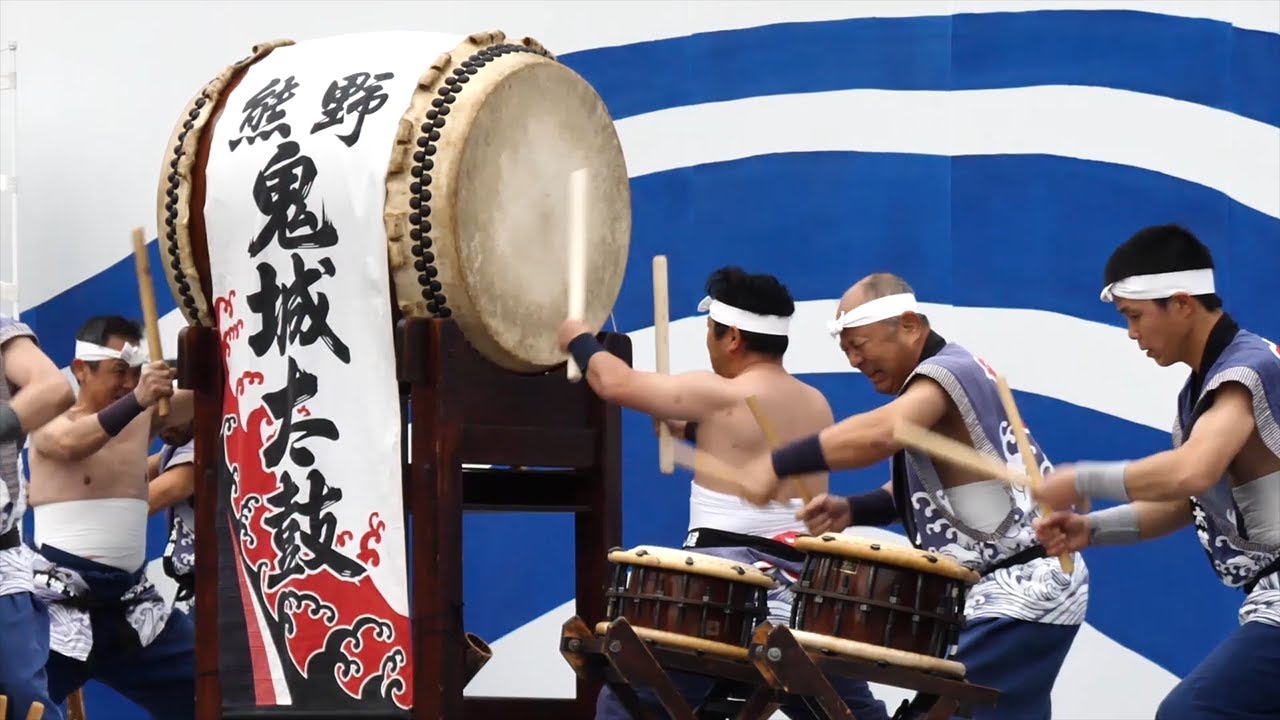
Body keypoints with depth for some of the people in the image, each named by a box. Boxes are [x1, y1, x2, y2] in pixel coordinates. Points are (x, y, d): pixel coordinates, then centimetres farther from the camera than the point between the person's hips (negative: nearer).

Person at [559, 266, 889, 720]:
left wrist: (578, 338, 19)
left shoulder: (718, 396, -8)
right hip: (802, 589, 6)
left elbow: (616, 384, 1)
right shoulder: (817, 406, 12)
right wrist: (692, 428, 29)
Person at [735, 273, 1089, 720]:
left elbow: (881, 432, -37)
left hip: (1022, 595, -11)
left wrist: (776, 466, -36)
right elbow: (922, 492, 17)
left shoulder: (949, 371, -17)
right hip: (1016, 592, 11)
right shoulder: (938, 380, 15)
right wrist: (851, 511, -1)